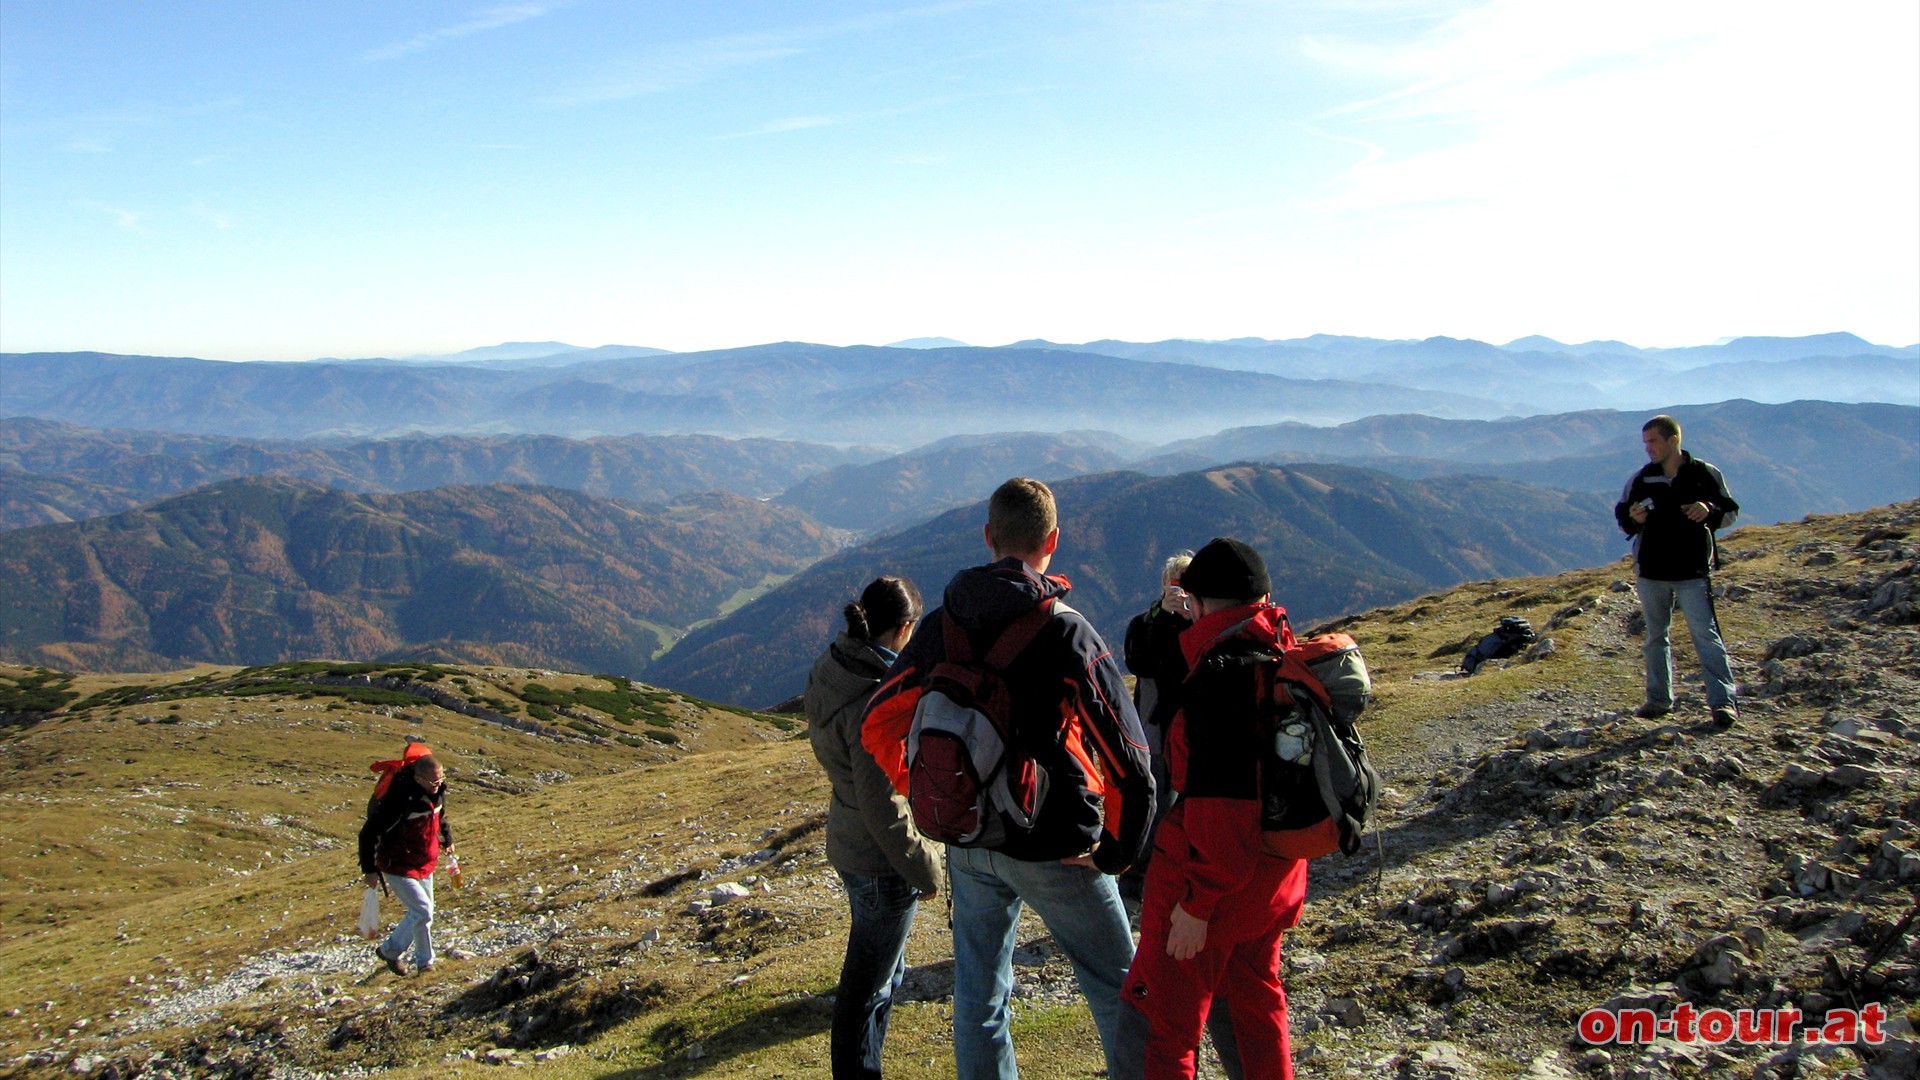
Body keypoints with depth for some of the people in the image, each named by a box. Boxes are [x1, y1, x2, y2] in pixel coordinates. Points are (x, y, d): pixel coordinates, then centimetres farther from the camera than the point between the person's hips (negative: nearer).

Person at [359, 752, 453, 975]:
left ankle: (389, 950, 36)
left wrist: (447, 839, 26)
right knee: (423, 912, -11)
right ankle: (424, 961, 10)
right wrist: (369, 869, -20)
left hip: (425, 864, 8)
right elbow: (368, 834, -23)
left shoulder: (437, 792, -7)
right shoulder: (398, 799, -30)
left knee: (420, 913, 16)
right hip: (398, 867, -8)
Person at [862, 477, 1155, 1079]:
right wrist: (1118, 850, -6)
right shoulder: (1067, 630, -16)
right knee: (1119, 991, 13)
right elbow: (1127, 759, -19)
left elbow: (878, 725, 6)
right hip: (1053, 849, -5)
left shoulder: (944, 624, -1)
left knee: (979, 996, 17)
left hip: (967, 844, 5)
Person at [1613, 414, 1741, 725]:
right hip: (1650, 572, 4)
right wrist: (1633, 519, -11)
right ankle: (1659, 699, 21)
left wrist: (1710, 511, -16)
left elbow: (1730, 510, 6)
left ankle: (1723, 700, -10)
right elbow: (1621, 515, 12)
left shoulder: (1706, 474, -2)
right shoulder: (1639, 480, 4)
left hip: (1694, 571, -4)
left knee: (1706, 633, -10)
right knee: (1656, 636, 12)